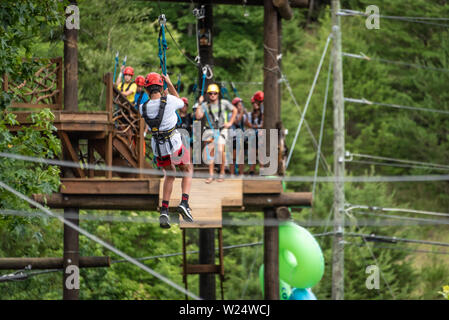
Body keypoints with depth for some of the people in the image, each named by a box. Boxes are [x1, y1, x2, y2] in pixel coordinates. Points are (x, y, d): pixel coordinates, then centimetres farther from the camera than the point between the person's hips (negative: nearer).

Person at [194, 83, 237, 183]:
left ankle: (222, 173, -2)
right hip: (210, 130, 2)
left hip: (221, 129, -2)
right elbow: (198, 116, -12)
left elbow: (234, 110, 14)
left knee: (220, 150, -16)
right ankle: (211, 175, 3)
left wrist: (230, 123, 6)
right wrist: (199, 104, -15)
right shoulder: (205, 105, -1)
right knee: (210, 152, -4)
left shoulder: (223, 103, 0)